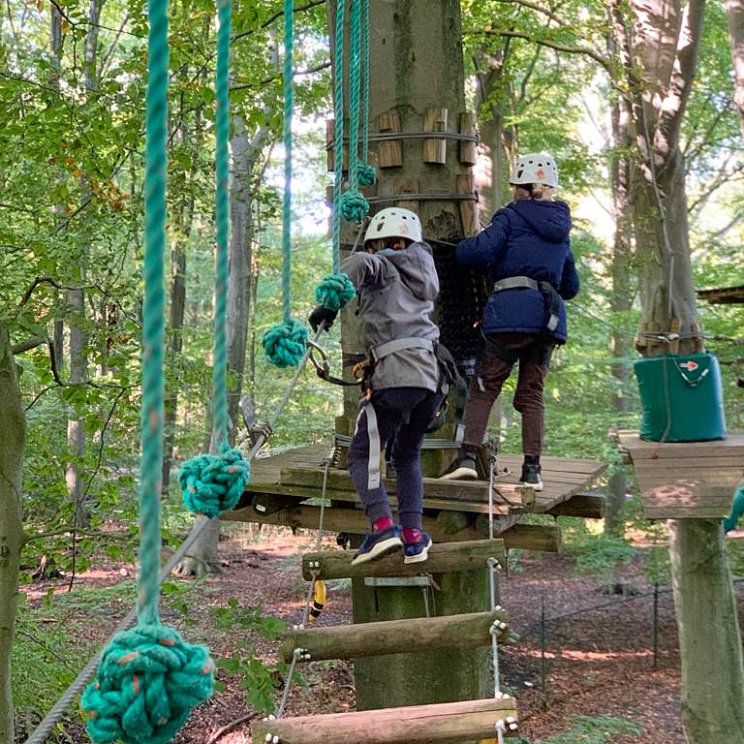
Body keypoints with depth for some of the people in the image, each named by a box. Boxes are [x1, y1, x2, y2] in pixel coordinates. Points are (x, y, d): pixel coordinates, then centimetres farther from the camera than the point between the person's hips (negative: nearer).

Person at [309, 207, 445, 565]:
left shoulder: (381, 266, 6)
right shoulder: (422, 273, 26)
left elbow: (358, 263, -15)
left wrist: (329, 304, -15)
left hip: (396, 375, -6)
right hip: (435, 376, 6)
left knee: (362, 456, 4)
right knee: (408, 456, 20)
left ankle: (383, 525, -13)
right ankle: (413, 533, 11)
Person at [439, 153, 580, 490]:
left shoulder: (512, 216, 3)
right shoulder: (561, 227, 22)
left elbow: (480, 250, -13)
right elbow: (571, 286, 27)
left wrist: (457, 248, 6)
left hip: (511, 313, -5)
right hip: (550, 318, 5)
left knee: (483, 386, 2)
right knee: (531, 392, 10)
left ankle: (468, 456, -7)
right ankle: (532, 470, 6)